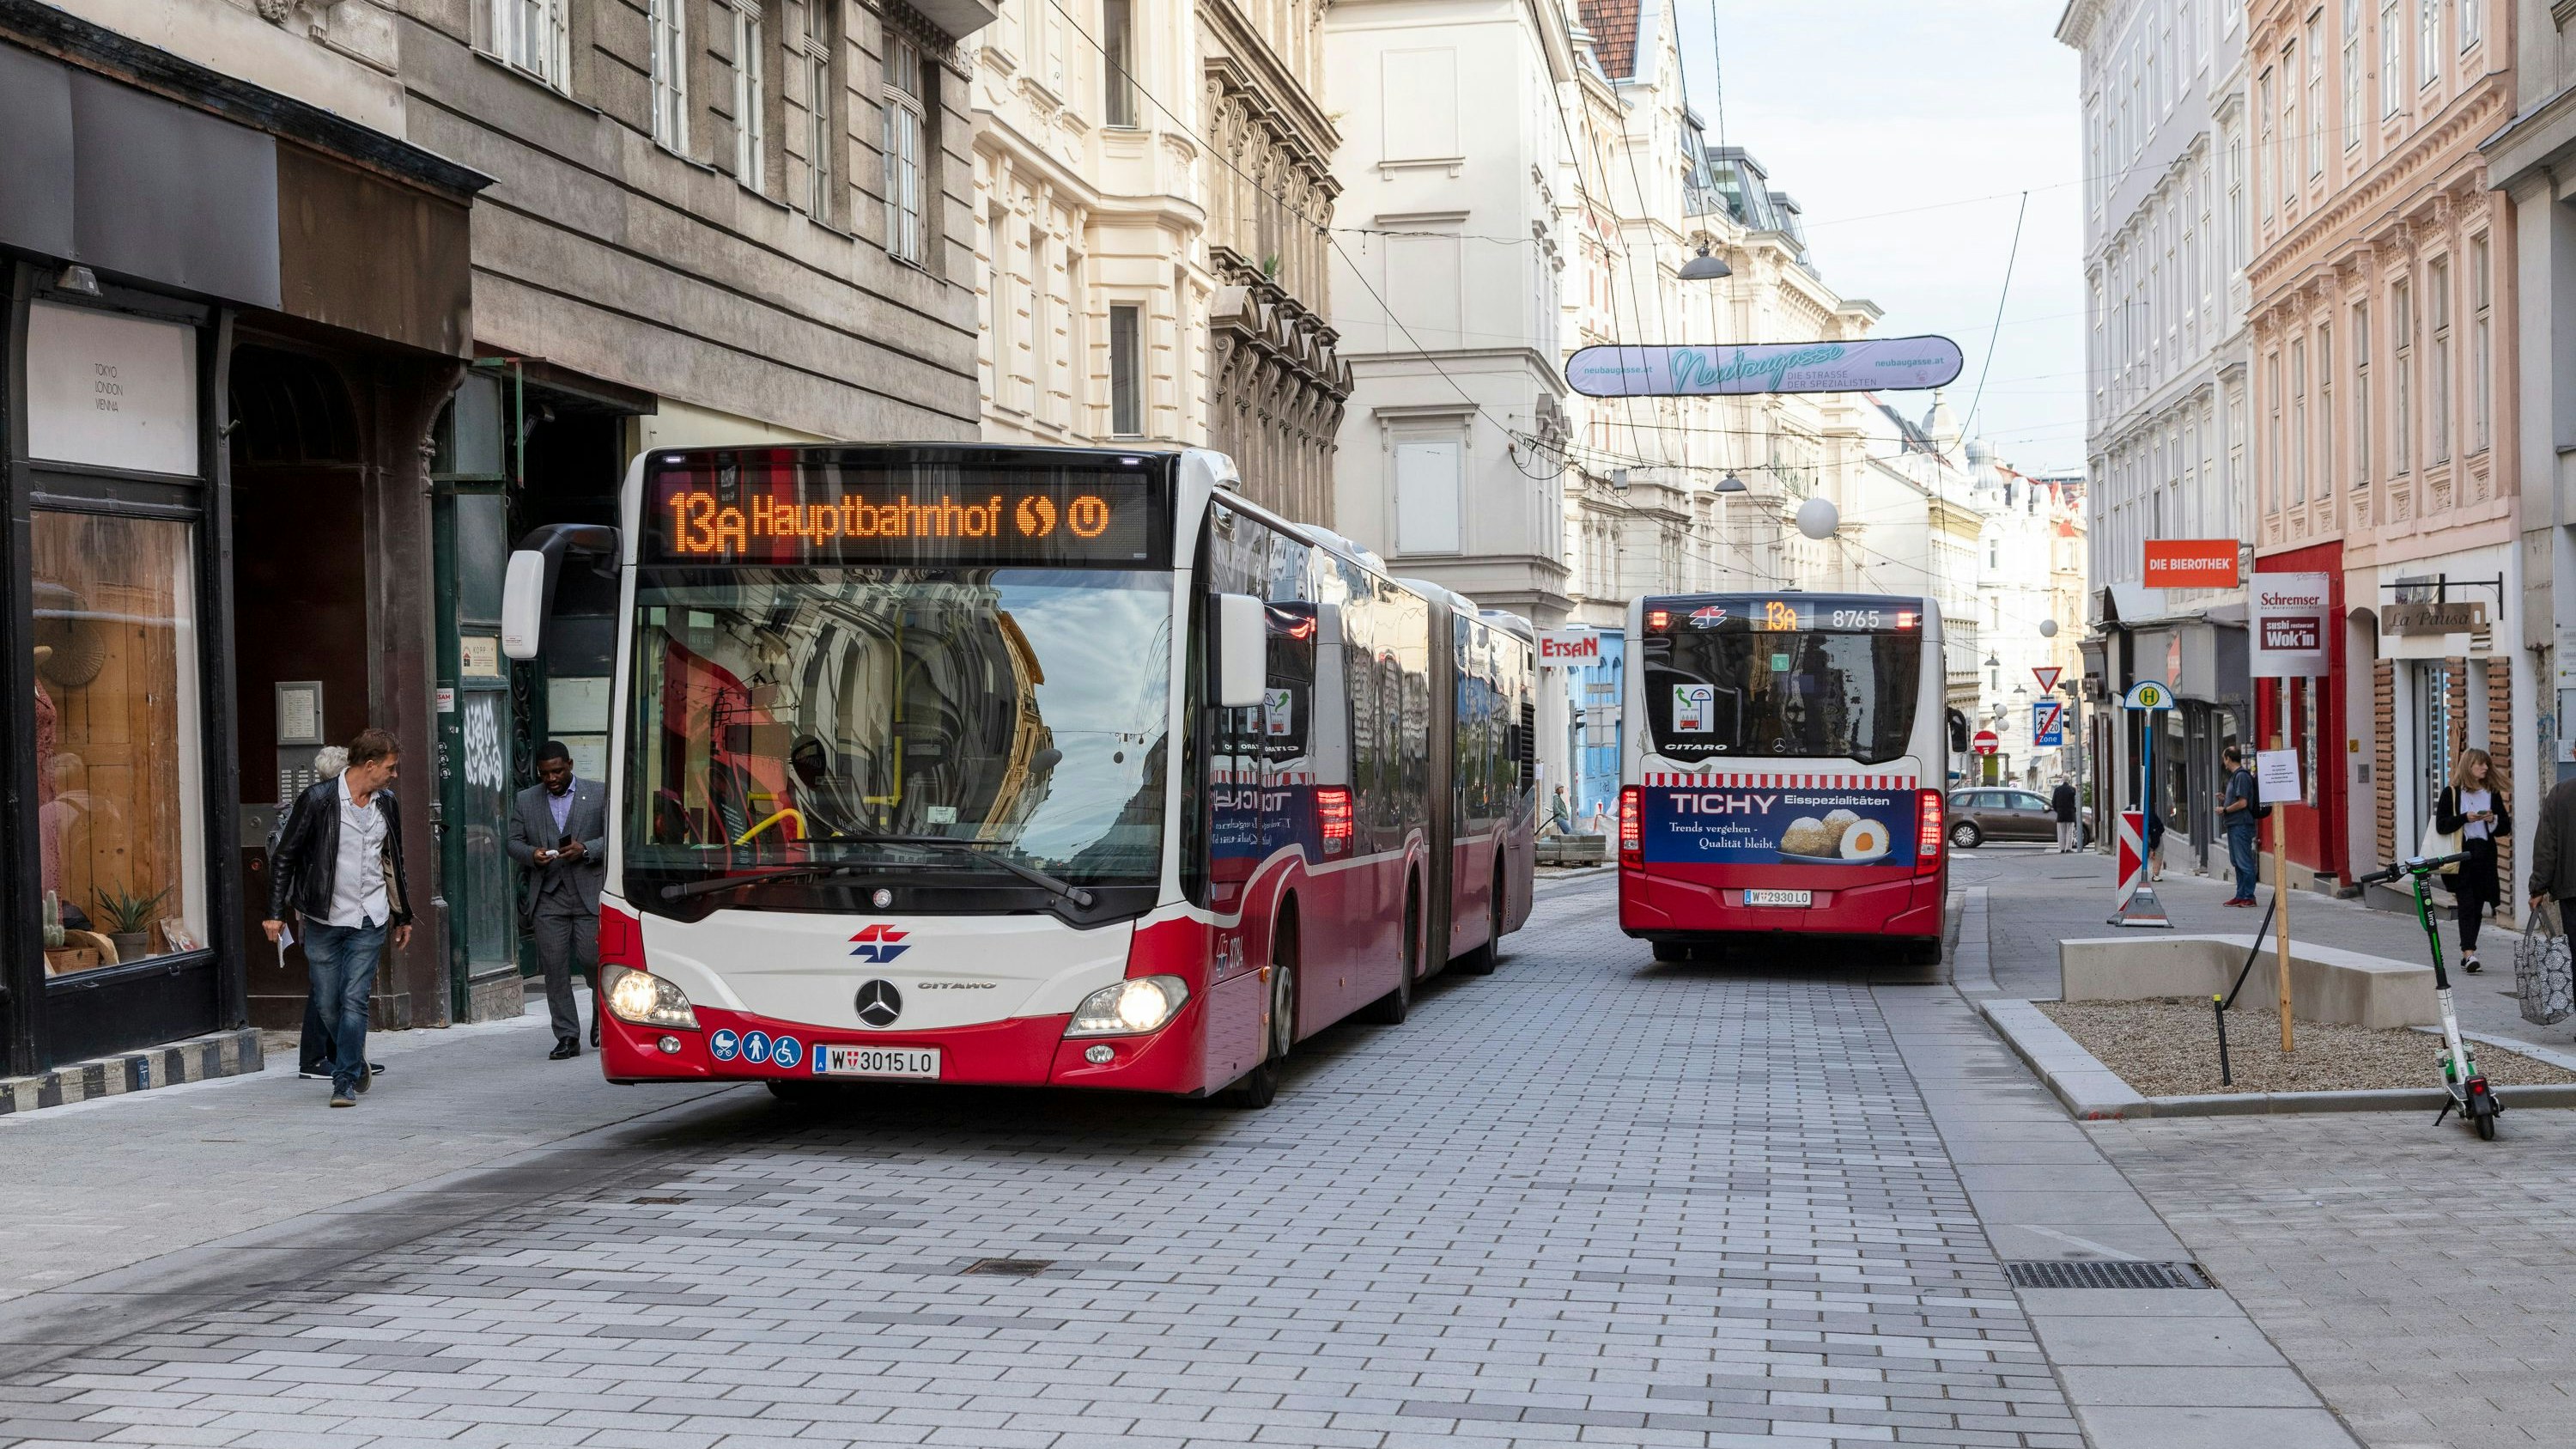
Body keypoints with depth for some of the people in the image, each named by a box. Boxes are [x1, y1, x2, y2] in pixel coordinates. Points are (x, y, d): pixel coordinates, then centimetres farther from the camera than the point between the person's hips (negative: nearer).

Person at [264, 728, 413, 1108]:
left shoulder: (386, 805, 7)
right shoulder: (318, 800, -8)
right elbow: (285, 856, -4)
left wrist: (403, 916, 23)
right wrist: (275, 912, -8)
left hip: (369, 920, 2)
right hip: (323, 919, -2)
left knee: (354, 999, -6)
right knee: (327, 1004, 5)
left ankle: (345, 1083, -2)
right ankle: (356, 1064, 29)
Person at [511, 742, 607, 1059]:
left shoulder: (599, 794, 5)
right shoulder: (525, 800, 13)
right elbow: (513, 842, 12)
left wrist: (585, 850, -14)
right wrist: (532, 854, -9)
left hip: (590, 893, -2)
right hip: (547, 897, 2)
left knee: (591, 958, -6)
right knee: (554, 967, -2)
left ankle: (603, 1016, 24)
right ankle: (567, 1038, 2)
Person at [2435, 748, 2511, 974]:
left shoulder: (2493, 794, 11)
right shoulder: (2451, 793, 1)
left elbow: (2505, 828, 11)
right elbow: (2441, 825, -5)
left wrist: (2493, 820, -9)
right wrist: (2465, 818, -16)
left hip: (2485, 855, 4)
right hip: (2460, 855, -4)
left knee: (2477, 905, 5)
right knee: (2467, 904, -11)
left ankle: (2466, 953, 13)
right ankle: (2469, 952, -18)